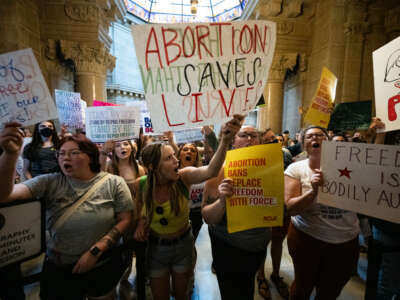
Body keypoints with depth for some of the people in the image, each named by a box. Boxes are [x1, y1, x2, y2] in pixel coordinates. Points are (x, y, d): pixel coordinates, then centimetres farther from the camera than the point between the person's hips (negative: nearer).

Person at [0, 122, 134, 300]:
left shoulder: (113, 183, -12)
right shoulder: (50, 183, -7)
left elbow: (125, 220, -13)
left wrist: (95, 251, -19)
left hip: (104, 267, 0)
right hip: (58, 269, 1)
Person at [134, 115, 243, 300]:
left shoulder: (183, 177, -24)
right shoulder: (141, 184, -18)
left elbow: (210, 171, -46)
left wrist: (225, 141, -60)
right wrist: (141, 222, -15)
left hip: (183, 245, 0)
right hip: (155, 248, 1)